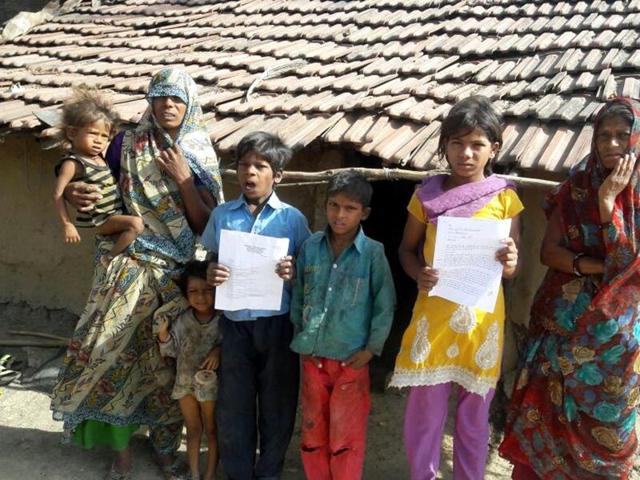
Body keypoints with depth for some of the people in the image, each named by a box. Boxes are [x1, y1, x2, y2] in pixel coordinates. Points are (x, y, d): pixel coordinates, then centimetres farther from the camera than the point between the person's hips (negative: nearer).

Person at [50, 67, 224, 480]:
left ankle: (166, 447, 26)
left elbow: (205, 224, -4)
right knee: (113, 349, 1)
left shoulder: (200, 156, 1)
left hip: (175, 274, 0)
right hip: (128, 266, 1)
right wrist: (74, 192, -14)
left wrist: (183, 179, -15)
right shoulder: (128, 144, 2)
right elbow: (99, 189, 8)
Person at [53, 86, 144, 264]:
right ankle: (110, 257, -13)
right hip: (100, 220, -9)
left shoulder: (99, 156, 6)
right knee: (136, 223, -25)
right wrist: (67, 225, -21)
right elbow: (58, 194, -19)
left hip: (115, 214, 9)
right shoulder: (73, 163, -17)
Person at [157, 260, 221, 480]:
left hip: (212, 383, -3)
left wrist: (219, 350, -26)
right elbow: (172, 351, -2)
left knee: (211, 431, 13)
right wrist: (163, 334, -18)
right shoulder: (181, 320, -8)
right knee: (193, 431, 17)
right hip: (186, 381, 3)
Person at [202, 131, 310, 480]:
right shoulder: (222, 215, 4)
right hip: (235, 323, 2)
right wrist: (210, 275, -10)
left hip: (277, 323, -1)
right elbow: (208, 261, 12)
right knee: (233, 406, 11)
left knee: (277, 405, 11)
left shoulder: (292, 218, -2)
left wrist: (294, 273, -19)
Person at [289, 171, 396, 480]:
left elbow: (385, 305, -5)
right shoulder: (310, 247, -1)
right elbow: (298, 297, 8)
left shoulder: (373, 253, -10)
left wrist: (372, 348, -8)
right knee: (313, 432, 17)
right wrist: (300, 336, 5)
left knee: (346, 437, 8)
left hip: (351, 359, -3)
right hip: (312, 356, 3)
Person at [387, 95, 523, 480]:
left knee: (475, 414, 14)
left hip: (482, 317, 0)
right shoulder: (427, 194, 0)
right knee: (424, 410, 9)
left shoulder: (505, 197, -2)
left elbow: (513, 268, 3)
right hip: (434, 315, 0)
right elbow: (406, 249, 8)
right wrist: (419, 273, -13)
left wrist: (510, 263, -20)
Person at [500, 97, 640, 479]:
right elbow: (548, 251, -4)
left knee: (604, 419, 10)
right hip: (564, 319, 2)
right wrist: (590, 265, -20)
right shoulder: (576, 188, 0)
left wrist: (608, 202, -22)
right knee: (546, 408, 7)